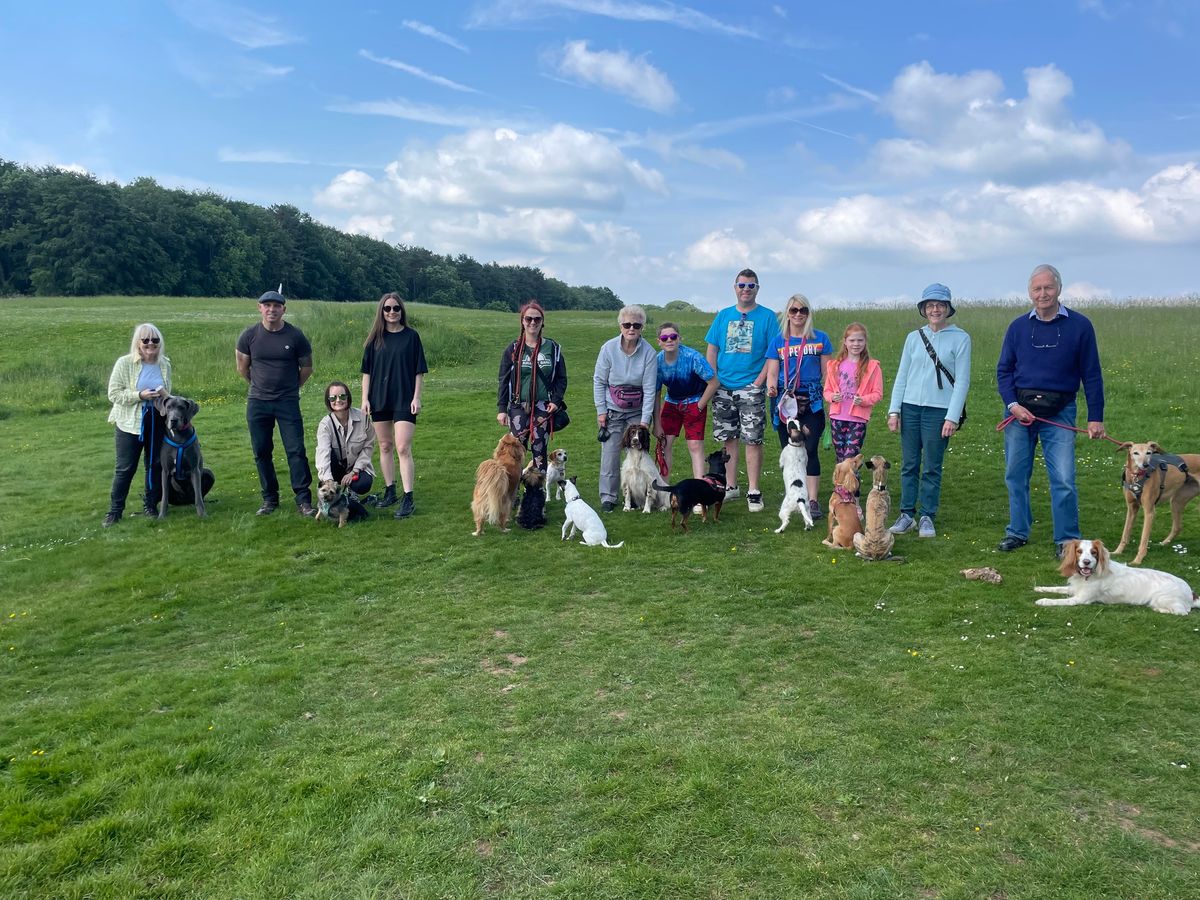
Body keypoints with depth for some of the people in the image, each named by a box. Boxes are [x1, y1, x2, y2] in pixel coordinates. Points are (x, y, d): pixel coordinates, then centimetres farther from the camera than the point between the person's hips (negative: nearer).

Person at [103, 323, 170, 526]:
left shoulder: (165, 364, 3)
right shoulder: (125, 363, -9)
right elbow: (113, 394, -11)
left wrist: (164, 395, -5)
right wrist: (139, 395, -22)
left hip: (157, 421, 4)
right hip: (130, 423, -4)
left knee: (155, 465, 9)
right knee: (125, 468, 2)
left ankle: (150, 505, 24)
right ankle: (114, 510, 13)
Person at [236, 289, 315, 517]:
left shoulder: (295, 336, -4)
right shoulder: (250, 335, 0)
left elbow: (307, 367, 8)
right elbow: (242, 368, 13)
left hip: (288, 402, -2)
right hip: (257, 402, 2)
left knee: (296, 450, -6)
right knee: (261, 452, 7)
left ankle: (304, 500, -2)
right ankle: (270, 499, 18)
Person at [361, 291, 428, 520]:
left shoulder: (411, 336, 0)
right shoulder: (375, 339, 6)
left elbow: (419, 371, 0)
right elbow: (367, 371, 8)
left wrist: (416, 397, -7)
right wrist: (365, 398, 2)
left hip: (404, 399, -4)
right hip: (379, 399, 4)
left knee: (403, 448, -10)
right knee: (384, 446, 11)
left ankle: (408, 499, -9)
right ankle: (389, 492, 23)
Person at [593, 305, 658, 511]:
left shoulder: (649, 352, -11)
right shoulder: (609, 348, -10)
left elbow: (649, 388, -10)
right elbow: (599, 381, -2)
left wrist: (645, 420, -13)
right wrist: (600, 410, -4)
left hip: (638, 411, 0)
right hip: (612, 409, 0)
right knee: (610, 452, -1)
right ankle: (608, 497, 11)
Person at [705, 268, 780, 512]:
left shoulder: (767, 316, 1)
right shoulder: (723, 316, 11)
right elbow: (712, 350, 11)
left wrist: (759, 382, -12)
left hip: (751, 387, -3)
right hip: (723, 388, 4)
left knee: (753, 439, -5)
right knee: (728, 438, 9)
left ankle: (753, 492, 2)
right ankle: (730, 486, 19)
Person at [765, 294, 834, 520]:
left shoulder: (820, 339, 8)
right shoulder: (778, 341, 10)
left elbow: (828, 372, 9)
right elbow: (772, 372, 5)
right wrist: (771, 388, -17)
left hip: (811, 401, -2)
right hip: (784, 402, 2)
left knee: (810, 450, -12)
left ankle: (813, 501, -13)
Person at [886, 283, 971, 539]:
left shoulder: (960, 338, 0)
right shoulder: (914, 337, 10)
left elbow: (962, 380, -3)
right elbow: (901, 376, 11)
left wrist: (952, 417, -10)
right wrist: (894, 410, 4)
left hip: (939, 410, -3)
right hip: (910, 407, 3)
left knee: (932, 468, 2)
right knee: (909, 465, 6)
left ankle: (927, 517, 11)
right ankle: (907, 514, 14)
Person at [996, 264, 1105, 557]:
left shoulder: (1079, 326, 0)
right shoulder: (1018, 326, 6)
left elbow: (1092, 375, 3)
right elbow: (1003, 370, 8)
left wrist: (1096, 417, -1)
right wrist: (1013, 404, -7)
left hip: (1059, 412, -2)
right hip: (1019, 409, 2)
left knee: (1063, 480, -6)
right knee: (1016, 476, 8)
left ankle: (1066, 540, 6)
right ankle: (1018, 532, 22)